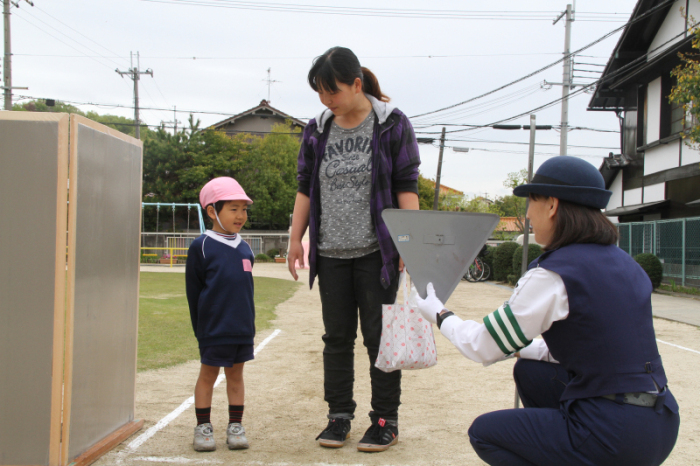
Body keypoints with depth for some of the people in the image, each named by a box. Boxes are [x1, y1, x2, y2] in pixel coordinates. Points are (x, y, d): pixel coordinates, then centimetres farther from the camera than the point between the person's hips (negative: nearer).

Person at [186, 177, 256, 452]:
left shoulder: (245, 248, 8)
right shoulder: (202, 247, -7)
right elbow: (193, 290, -4)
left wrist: (249, 322, 13)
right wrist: (200, 328, -5)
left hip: (242, 327, 5)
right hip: (214, 328, -4)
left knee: (235, 373, 12)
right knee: (208, 374, 6)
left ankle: (235, 426, 21)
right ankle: (203, 427, 17)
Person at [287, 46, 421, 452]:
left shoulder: (392, 125, -4)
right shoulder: (318, 130, 8)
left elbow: (407, 187, -5)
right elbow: (305, 187, 14)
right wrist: (296, 238, 9)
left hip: (375, 251, -4)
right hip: (331, 252, 4)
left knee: (379, 336, 1)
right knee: (337, 336, 9)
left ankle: (386, 421, 12)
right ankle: (339, 415, 20)